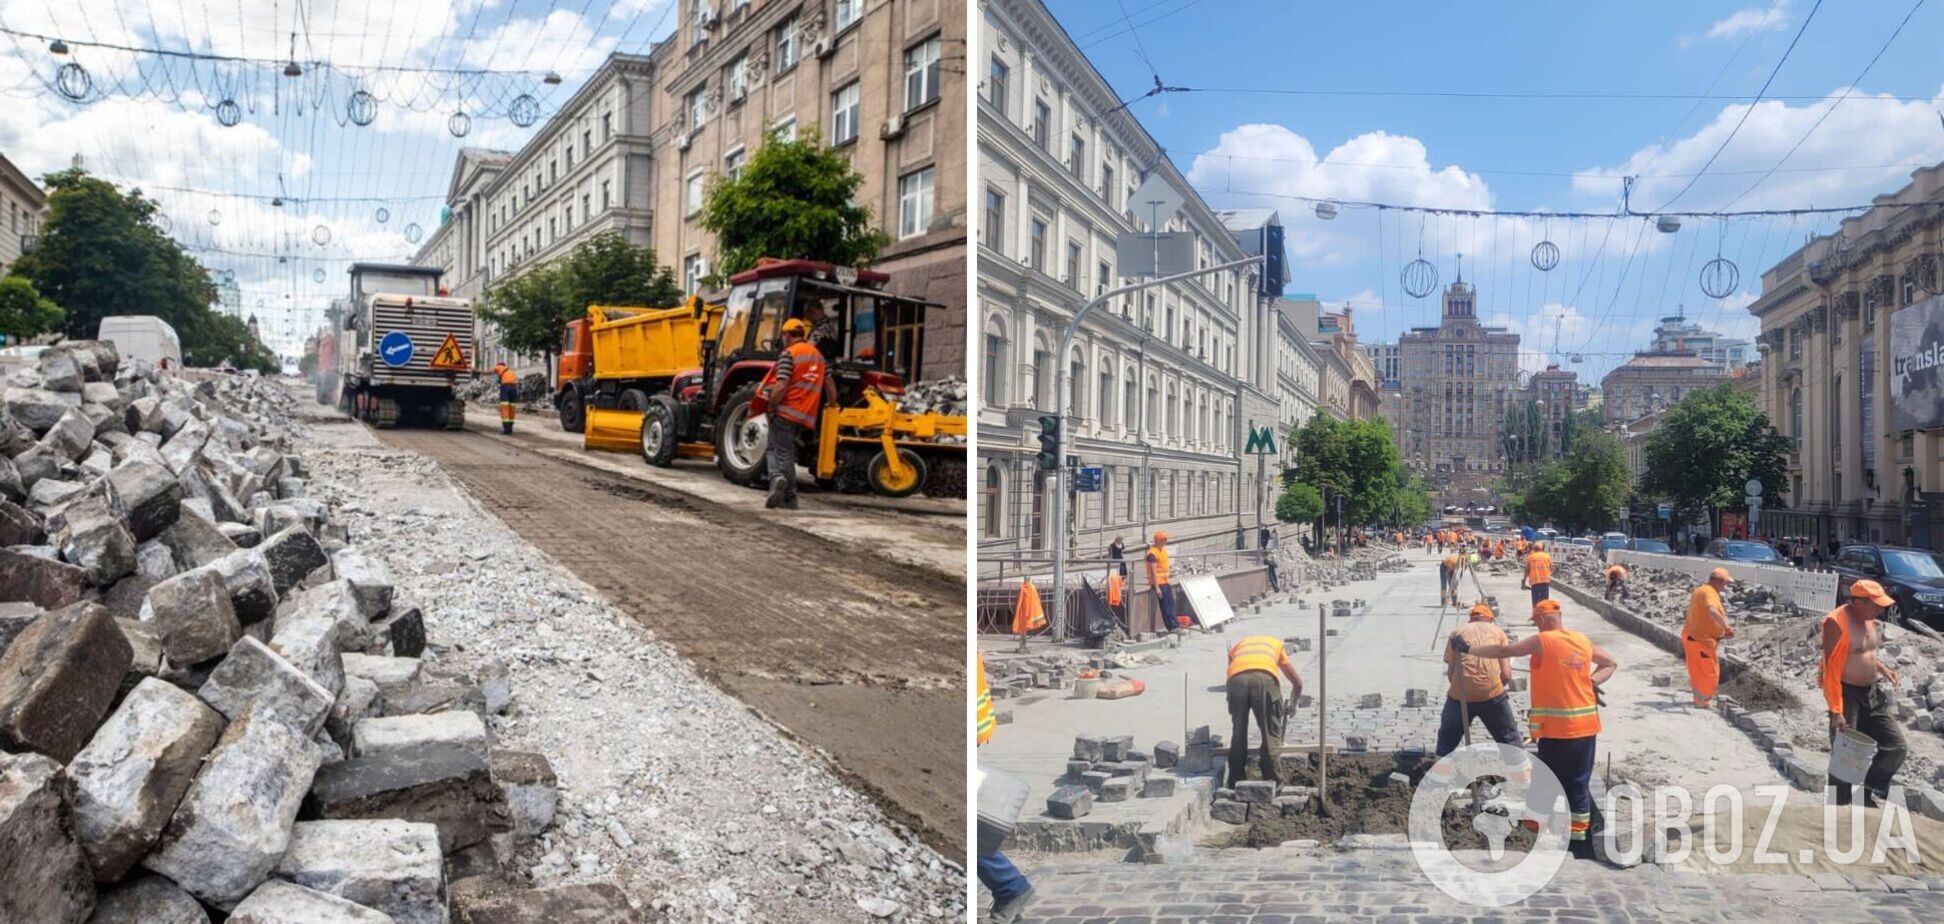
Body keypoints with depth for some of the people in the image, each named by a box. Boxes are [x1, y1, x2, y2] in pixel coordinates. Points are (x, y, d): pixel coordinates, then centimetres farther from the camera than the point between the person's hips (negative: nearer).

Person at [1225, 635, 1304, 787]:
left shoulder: (1237, 645, 40)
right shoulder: (1277, 643, 39)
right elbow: (1297, 682, 43)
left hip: (1236, 678, 1)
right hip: (1265, 677, -1)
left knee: (1238, 732, 14)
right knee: (1271, 734, 11)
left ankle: (1236, 782, 17)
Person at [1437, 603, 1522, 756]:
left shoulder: (1458, 632, 16)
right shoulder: (1498, 632, 15)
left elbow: (1450, 671, 10)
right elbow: (1506, 674, 7)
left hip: (1460, 694, 1)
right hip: (1491, 694, -1)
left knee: (1446, 743, 19)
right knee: (1509, 739, 17)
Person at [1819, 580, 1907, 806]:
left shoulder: (1868, 618, 5)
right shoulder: (1836, 623, -21)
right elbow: (1831, 669, -22)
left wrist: (1884, 669, 4)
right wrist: (1836, 710, -24)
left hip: (1872, 692, 8)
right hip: (1847, 694, -8)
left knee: (1896, 745, 10)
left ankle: (1870, 795, 25)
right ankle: (1840, 807, 13)